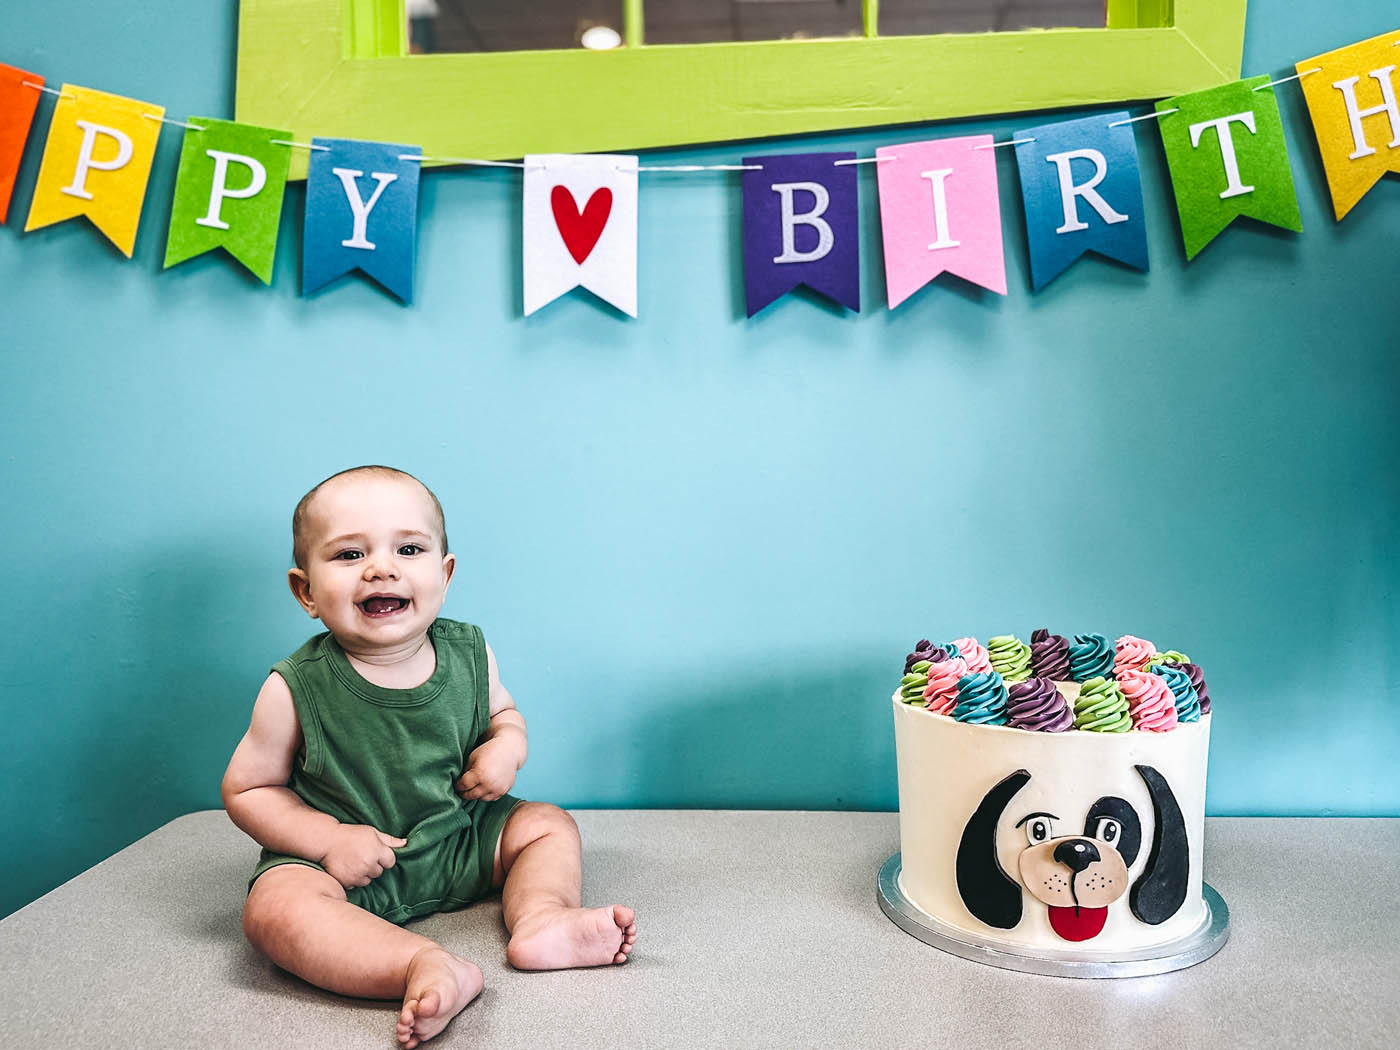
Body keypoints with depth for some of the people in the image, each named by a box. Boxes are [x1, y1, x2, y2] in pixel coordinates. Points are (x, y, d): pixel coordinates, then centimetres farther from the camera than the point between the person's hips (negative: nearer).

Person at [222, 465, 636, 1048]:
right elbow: (246, 790, -7)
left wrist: (507, 747, -12)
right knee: (274, 906, -31)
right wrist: (328, 838, -21)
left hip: (459, 841, 4)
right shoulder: (296, 689, -19)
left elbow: (501, 711, 13)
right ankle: (430, 967, -43)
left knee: (548, 824, -1)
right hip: (343, 866, -4)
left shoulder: (469, 654, -9)